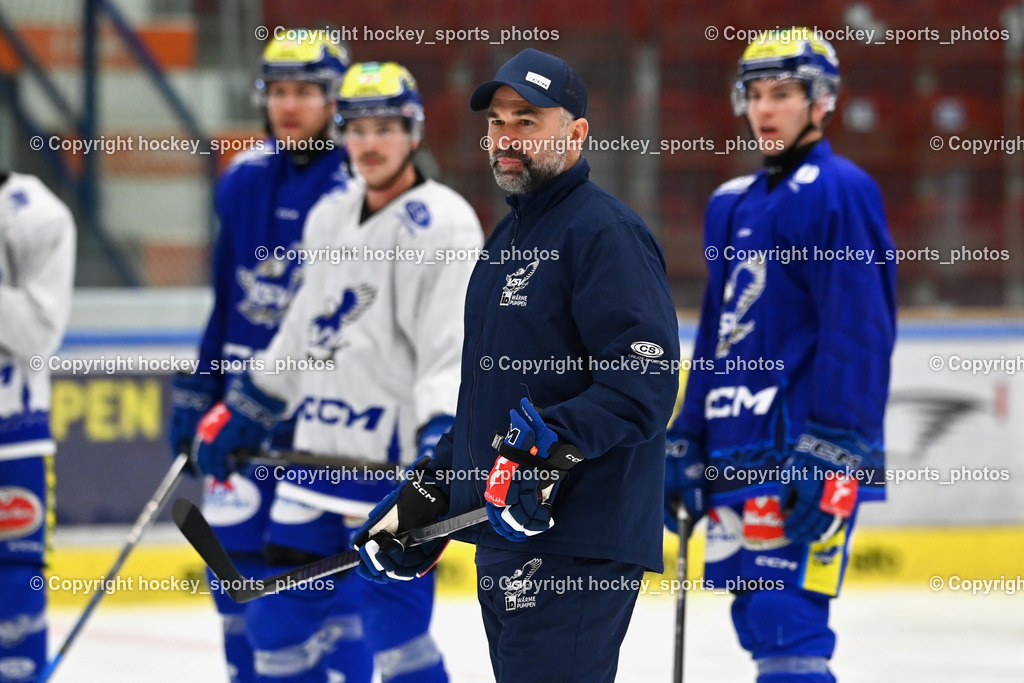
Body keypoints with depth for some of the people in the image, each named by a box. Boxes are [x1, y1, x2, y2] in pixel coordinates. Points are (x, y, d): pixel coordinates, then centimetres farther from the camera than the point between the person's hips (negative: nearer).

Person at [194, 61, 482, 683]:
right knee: (282, 611, 12)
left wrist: (442, 435, -31)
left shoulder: (442, 224, -11)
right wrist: (243, 410, 26)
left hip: (396, 464, -8)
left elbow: (453, 350, -18)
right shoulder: (332, 217, 14)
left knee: (394, 629, -11)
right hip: (319, 453, 8)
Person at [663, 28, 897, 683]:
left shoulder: (839, 192, -8)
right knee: (758, 621, 10)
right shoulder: (733, 205, 19)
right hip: (737, 454, 9)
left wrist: (830, 454, -22)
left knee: (786, 623, -14)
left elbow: (858, 332, -16)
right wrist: (686, 443, 22)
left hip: (804, 456, -9)